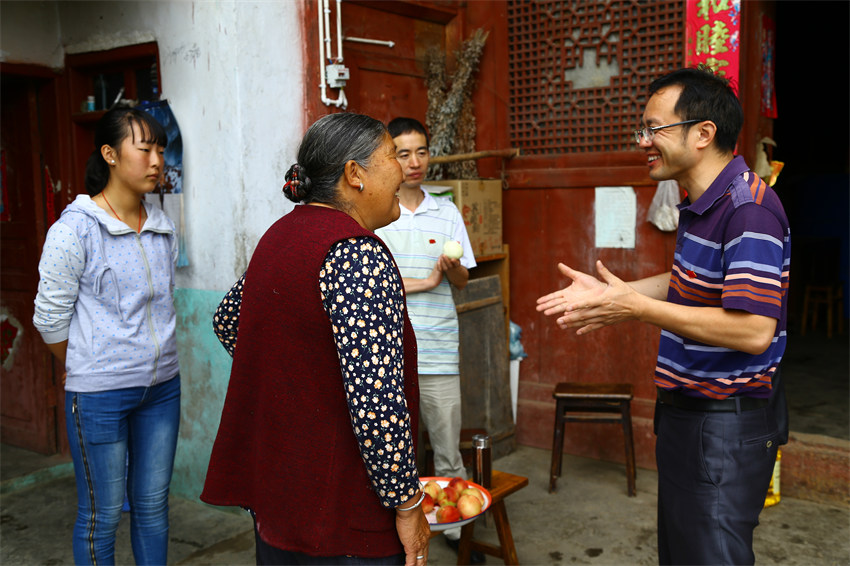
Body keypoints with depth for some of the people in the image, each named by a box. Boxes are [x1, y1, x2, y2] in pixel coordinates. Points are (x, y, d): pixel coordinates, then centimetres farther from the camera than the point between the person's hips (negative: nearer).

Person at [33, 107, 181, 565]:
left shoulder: (162, 228, 5)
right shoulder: (75, 228, -11)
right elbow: (50, 318, -6)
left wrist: (155, 362, 13)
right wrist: (86, 372, 6)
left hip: (161, 387, 5)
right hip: (99, 394, -5)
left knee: (152, 504, 15)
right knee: (102, 514, 8)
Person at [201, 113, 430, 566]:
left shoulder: (280, 235, 7)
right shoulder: (359, 255, -22)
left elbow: (229, 320, 21)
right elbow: (375, 399, -28)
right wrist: (407, 505, -17)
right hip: (339, 510, -9)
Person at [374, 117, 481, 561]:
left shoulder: (446, 212, 9)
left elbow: (462, 281, 10)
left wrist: (451, 267, -13)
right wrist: (424, 282, -11)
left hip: (438, 350, 2)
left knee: (448, 449, 8)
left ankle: (456, 527, 24)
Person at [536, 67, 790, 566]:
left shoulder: (749, 211, -24)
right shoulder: (702, 204, 9)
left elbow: (754, 330, -31)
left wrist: (636, 308, -26)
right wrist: (607, 293, 10)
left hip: (725, 426, -10)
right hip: (685, 412, 11)